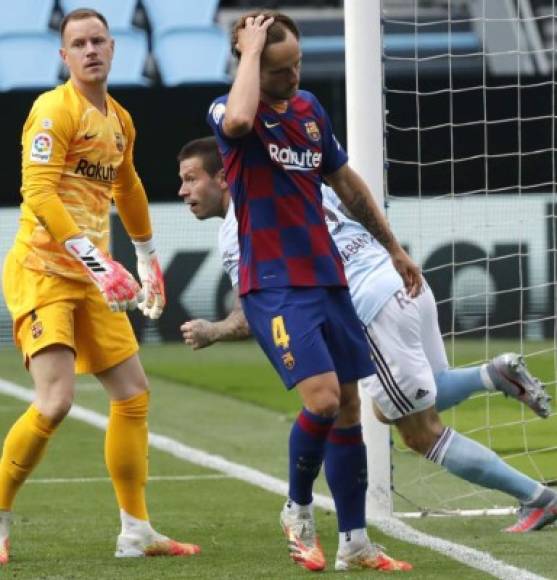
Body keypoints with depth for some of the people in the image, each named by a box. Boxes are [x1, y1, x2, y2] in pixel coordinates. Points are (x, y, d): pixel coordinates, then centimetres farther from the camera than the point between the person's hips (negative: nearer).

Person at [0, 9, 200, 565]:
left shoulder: (119, 120, 15)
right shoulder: (55, 111, -11)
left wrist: (148, 259, 37)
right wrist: (96, 262, -28)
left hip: (90, 278, 8)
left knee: (133, 394, 7)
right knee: (55, 400, -20)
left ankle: (135, 530, 14)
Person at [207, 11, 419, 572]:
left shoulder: (309, 108, 10)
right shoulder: (229, 111, -10)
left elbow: (346, 181, 23)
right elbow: (238, 120, -37)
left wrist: (392, 246, 25)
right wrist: (251, 48, -25)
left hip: (327, 278, 7)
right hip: (274, 286, -7)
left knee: (347, 407, 7)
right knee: (322, 397, -20)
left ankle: (354, 542, 15)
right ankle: (297, 511, 3)